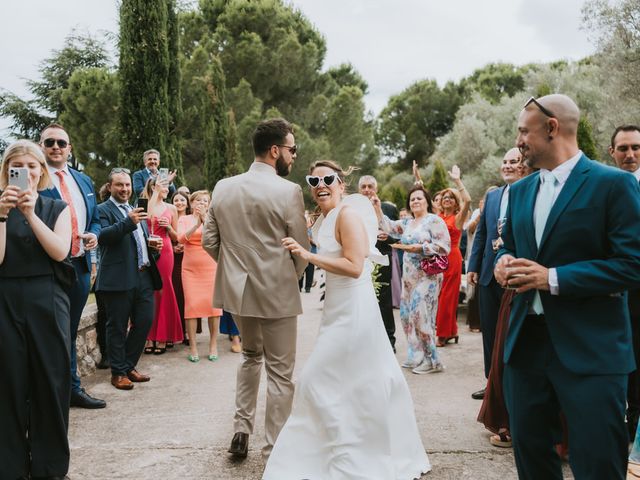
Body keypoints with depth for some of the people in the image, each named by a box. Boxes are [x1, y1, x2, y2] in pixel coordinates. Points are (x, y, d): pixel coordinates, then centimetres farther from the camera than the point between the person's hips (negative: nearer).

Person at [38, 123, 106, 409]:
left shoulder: (84, 181, 14)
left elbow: (95, 219, 19)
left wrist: (93, 235, -2)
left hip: (81, 265, 6)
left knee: (69, 331, 17)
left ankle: (72, 388, 28)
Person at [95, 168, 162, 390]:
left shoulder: (136, 211, 20)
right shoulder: (103, 210, -3)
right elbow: (102, 236, -21)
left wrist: (153, 246, 7)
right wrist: (128, 222, -32)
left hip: (143, 276, 7)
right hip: (119, 278, -7)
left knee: (145, 321, 8)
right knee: (117, 327, 3)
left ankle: (128, 366, 24)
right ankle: (118, 372, 15)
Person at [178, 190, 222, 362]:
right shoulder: (185, 219, 7)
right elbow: (181, 238, -9)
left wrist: (205, 219, -20)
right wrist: (196, 225, -22)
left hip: (211, 267, 0)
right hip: (190, 268, 0)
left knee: (213, 304, -4)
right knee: (191, 305, -5)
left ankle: (213, 344, 5)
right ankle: (192, 346, 2)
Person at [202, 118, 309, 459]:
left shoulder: (223, 188, 1)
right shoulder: (288, 191, -14)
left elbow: (209, 242, 4)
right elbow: (302, 250, -8)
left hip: (236, 289, 6)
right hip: (277, 293, -5)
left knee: (251, 355, 27)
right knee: (280, 372, 8)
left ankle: (241, 431, 27)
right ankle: (274, 450, 16)